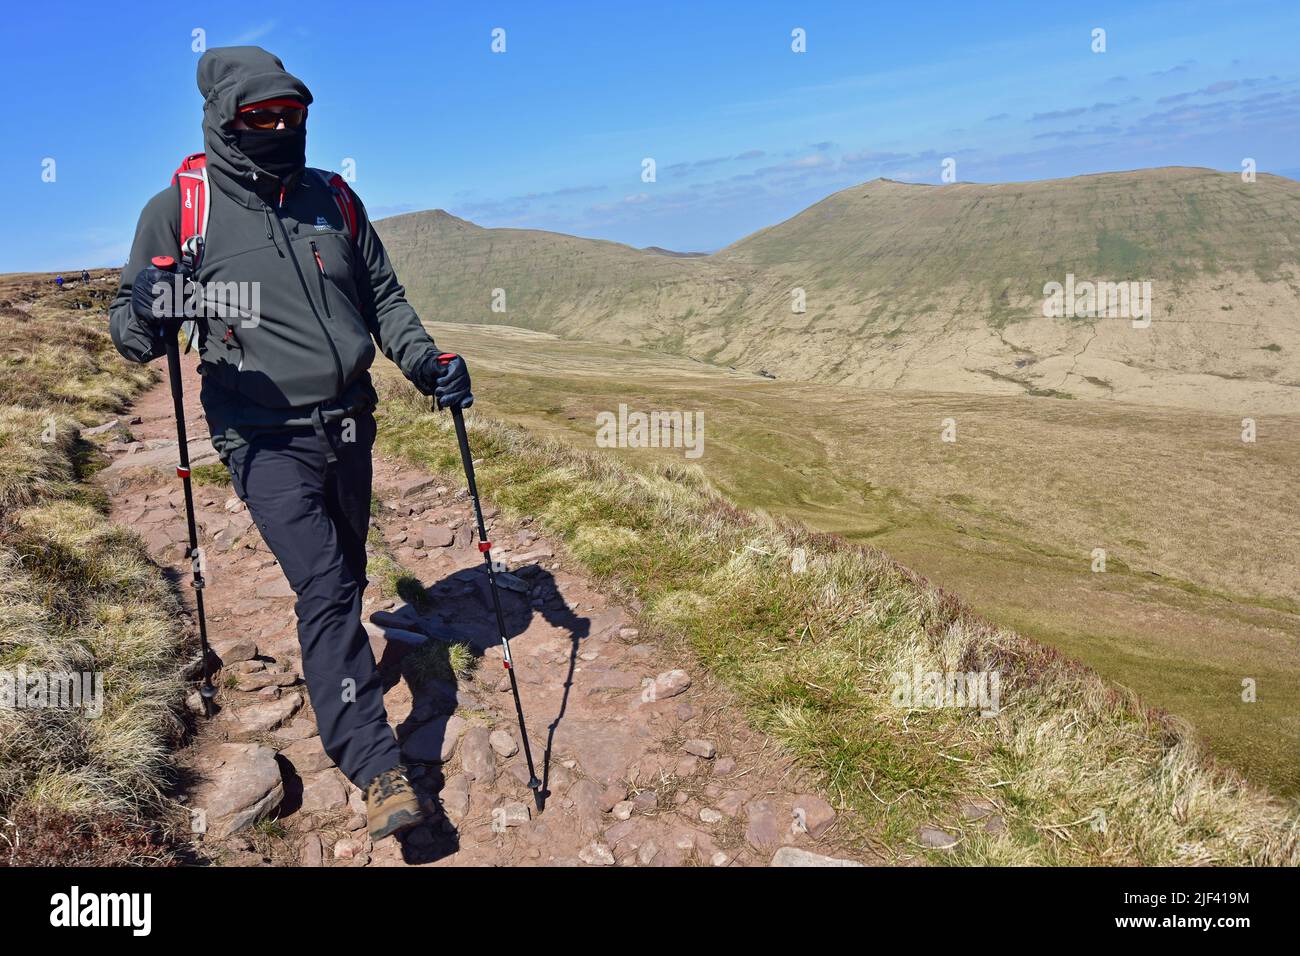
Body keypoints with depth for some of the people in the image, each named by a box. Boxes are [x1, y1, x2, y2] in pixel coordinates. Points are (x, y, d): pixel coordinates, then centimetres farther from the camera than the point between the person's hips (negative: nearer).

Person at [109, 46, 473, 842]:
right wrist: (145, 316, -26)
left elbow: (383, 296, 15)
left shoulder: (332, 198, 7)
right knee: (324, 586, -14)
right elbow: (133, 334, -2)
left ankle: (336, 679, 45)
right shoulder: (179, 210, -5)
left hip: (349, 429, 5)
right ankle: (377, 764, -7)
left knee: (344, 579, 19)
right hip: (268, 441, -4)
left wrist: (426, 364, 0)